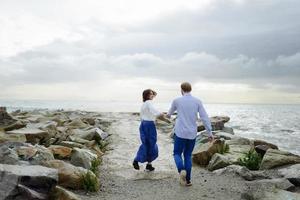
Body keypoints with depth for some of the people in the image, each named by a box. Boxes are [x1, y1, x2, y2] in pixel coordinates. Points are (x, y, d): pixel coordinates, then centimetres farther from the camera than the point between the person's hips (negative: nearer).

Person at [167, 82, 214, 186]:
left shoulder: (177, 100, -3)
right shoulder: (197, 101, -1)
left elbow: (171, 111, 20)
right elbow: (205, 117, -7)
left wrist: (168, 114, 44)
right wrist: (210, 132, -2)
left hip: (180, 133, -2)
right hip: (192, 134, 2)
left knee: (177, 154, 13)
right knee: (188, 156, 17)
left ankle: (182, 170, -16)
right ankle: (187, 180, 15)